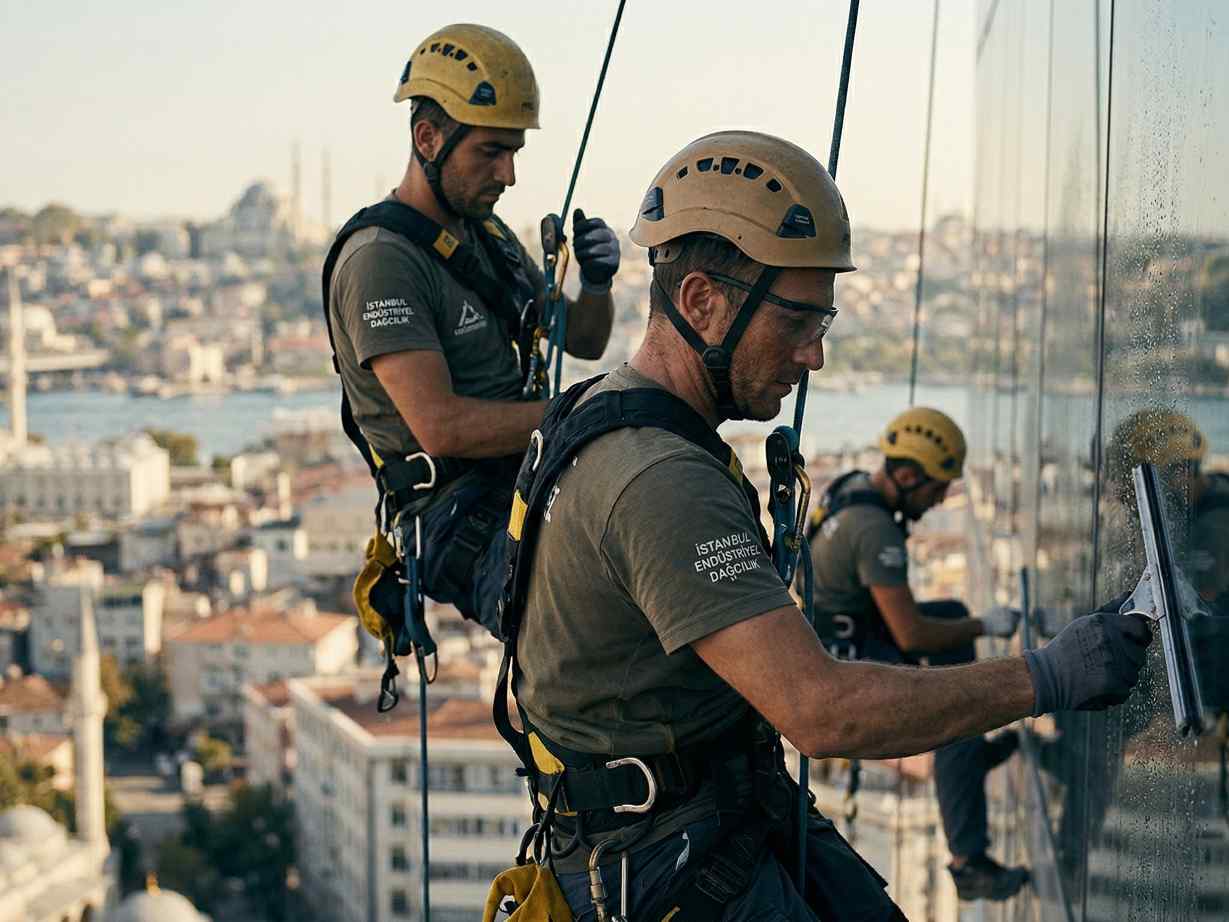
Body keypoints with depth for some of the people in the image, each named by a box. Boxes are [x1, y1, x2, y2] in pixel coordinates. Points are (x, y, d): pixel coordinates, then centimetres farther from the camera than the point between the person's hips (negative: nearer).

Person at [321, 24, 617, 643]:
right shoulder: (379, 260, -12)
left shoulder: (488, 236, 17)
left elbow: (583, 341, 25)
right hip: (458, 522, -9)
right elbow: (442, 426, -21)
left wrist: (597, 283, 2)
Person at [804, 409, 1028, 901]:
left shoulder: (853, 485, 2)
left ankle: (970, 752, 25)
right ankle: (969, 865, -16)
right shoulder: (876, 532, -28)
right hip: (844, 663, -10)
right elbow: (912, 637, -26)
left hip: (835, 632, 10)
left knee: (952, 613, 21)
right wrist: (986, 626, -12)